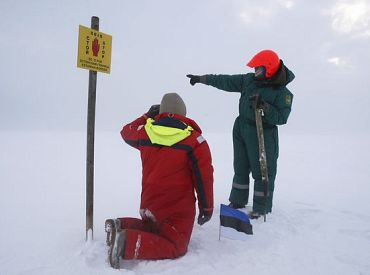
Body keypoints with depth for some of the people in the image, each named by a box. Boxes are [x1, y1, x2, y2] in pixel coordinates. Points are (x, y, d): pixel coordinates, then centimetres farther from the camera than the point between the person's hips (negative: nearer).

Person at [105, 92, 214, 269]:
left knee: (155, 227, 31)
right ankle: (128, 242, -18)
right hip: (178, 208, -5)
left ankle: (121, 226, 4)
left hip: (149, 204, 6)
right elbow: (204, 176, -10)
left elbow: (126, 132, 24)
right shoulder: (193, 138, -11)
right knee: (175, 248, 3)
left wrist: (148, 116, 32)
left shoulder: (146, 131, 0)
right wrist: (206, 207, 0)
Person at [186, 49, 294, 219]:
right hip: (241, 129, 6)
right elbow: (226, 81, 8)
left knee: (262, 171, -1)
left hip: (263, 134, -6)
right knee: (240, 168, 15)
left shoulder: (282, 92, -12)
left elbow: (281, 117, -17)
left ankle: (262, 207, 14)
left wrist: (264, 106, -30)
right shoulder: (249, 80, 3)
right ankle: (238, 201, 30)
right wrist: (202, 78, 9)